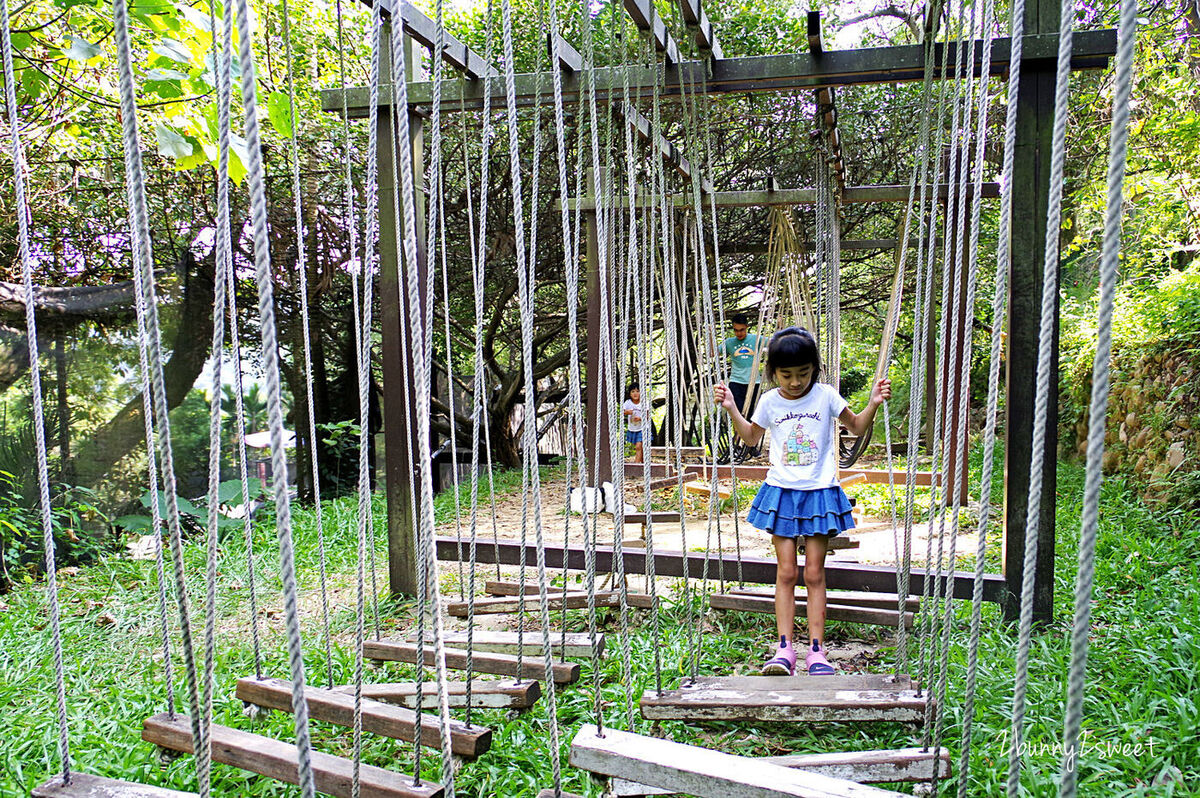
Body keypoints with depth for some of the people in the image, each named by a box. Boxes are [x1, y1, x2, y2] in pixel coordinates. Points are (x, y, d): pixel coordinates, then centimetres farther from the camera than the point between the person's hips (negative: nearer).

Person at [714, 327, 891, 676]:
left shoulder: (826, 396, -3)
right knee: (786, 571, 0)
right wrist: (731, 409, 9)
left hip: (819, 493, -1)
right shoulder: (770, 402, 2)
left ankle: (816, 651, 7)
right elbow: (752, 437, 19)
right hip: (781, 492, 1)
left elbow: (857, 427, 12)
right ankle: (784, 650, 1)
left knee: (814, 573, 2)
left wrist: (873, 404, -4)